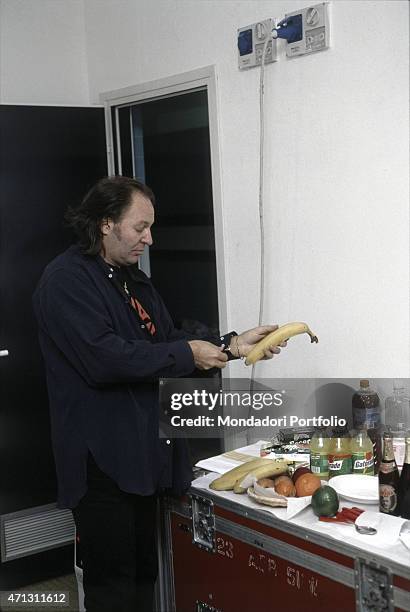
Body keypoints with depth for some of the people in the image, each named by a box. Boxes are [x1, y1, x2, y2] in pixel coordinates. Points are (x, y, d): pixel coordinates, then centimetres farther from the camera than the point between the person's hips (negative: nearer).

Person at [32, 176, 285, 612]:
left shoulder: (133, 279, 16)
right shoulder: (65, 281, -13)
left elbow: (168, 343, 17)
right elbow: (104, 358, -25)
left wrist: (232, 345, 2)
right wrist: (188, 354, -16)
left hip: (142, 455, 9)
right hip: (102, 459, -9)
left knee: (143, 575, 16)